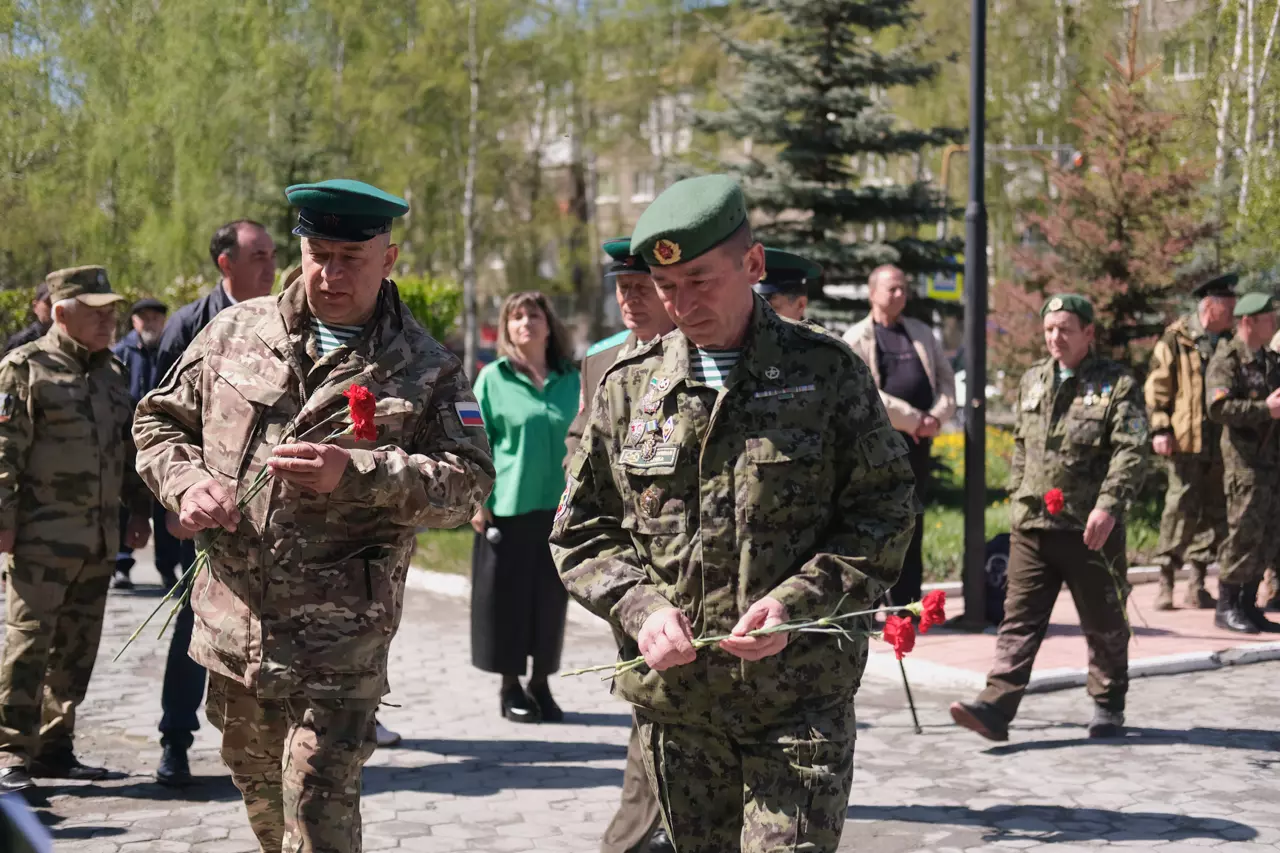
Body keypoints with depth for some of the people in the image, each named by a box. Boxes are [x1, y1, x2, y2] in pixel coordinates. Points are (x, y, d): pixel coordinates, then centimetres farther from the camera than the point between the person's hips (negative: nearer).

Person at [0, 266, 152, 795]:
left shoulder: (111, 373, 16)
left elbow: (128, 448, 23)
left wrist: (138, 509, 19)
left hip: (99, 539, 7)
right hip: (43, 537, -7)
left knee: (78, 648, 11)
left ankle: (54, 747, 20)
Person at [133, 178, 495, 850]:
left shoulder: (425, 369, -3)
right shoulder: (235, 331, 6)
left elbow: (468, 481, -11)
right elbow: (159, 419, 15)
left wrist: (354, 473, -24)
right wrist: (186, 482, -6)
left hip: (338, 643, -4)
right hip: (233, 624, 4)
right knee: (259, 792, 21)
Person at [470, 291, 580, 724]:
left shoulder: (570, 379, 8)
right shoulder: (493, 379, 0)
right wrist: (478, 500, -6)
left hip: (559, 506, 3)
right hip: (507, 507, -2)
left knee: (551, 597, 7)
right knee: (507, 595, 4)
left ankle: (541, 683, 21)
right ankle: (510, 687, 17)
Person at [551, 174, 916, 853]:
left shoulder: (826, 371, -1)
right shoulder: (629, 384, 6)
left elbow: (885, 514, -2)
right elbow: (580, 529, 10)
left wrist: (796, 603, -16)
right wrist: (640, 607, -8)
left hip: (802, 700, -3)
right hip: (674, 701, 3)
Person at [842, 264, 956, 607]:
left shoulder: (922, 334, 18)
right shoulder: (857, 338, 0)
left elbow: (946, 378, 15)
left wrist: (938, 415, -4)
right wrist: (911, 419, -14)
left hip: (918, 441, 5)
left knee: (913, 523, 8)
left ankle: (908, 601, 15)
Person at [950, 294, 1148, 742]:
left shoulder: (1118, 384, -5)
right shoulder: (1032, 380, 13)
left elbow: (1131, 453, -13)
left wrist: (1108, 506, -23)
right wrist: (1017, 494, 17)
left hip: (1090, 529, -4)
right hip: (1032, 523, 4)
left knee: (1103, 624, 10)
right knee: (1019, 620, -1)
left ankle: (1109, 708, 27)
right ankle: (996, 708, -5)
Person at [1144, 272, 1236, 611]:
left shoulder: (1228, 342, 13)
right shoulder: (1176, 339, -2)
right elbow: (1156, 387, -5)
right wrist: (1159, 428, -13)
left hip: (1220, 443, 6)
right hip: (1186, 440, -5)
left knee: (1215, 514, 7)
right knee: (1181, 510, -6)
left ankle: (1197, 586, 15)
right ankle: (1165, 584, 2)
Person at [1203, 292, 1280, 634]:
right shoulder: (1227, 360, -8)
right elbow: (1218, 407, -21)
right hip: (1244, 458, -8)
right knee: (1244, 533, -7)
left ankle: (1248, 605, 17)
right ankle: (1226, 607, 2)